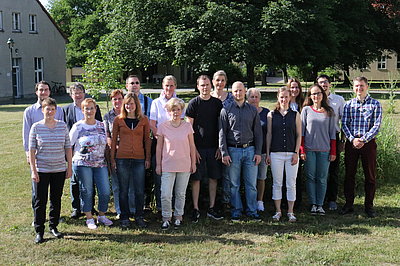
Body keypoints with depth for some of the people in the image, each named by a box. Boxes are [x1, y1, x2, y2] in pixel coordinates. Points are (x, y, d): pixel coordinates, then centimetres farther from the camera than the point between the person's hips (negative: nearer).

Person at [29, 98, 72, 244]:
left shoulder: (62, 126, 2)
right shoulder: (36, 127, -4)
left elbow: (68, 147, 6)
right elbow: (31, 150, -3)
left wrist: (70, 167, 4)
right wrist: (33, 170, -8)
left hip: (59, 170, 2)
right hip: (41, 170, -2)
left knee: (56, 200, 12)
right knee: (40, 200, 2)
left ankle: (53, 227, 27)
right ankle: (39, 231, 12)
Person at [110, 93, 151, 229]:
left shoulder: (144, 120, 5)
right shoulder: (118, 120, 4)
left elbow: (147, 139, 8)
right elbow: (114, 140, 7)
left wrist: (148, 158, 4)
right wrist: (112, 159, 4)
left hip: (139, 159, 0)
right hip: (122, 158, 0)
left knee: (140, 191, 3)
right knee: (124, 190, 6)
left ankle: (139, 217, 17)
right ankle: (124, 217, 18)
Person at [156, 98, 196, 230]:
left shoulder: (187, 126, 2)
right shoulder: (162, 126, -1)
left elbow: (192, 146, 8)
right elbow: (159, 147, 4)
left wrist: (193, 163, 7)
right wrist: (158, 164, 3)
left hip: (184, 165, 1)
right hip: (168, 165, -1)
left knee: (181, 193, 10)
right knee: (165, 195, -7)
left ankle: (178, 216, 25)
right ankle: (166, 217, 12)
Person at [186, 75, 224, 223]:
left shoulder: (217, 103, 7)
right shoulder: (193, 103, -2)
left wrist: (220, 146, 3)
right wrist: (193, 148, -9)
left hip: (213, 147, 3)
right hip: (198, 147, -3)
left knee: (213, 177, 6)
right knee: (196, 178, 0)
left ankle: (212, 208, 15)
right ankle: (196, 209, 8)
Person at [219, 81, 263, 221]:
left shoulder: (253, 110, 9)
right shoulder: (226, 110, 3)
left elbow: (258, 132, 9)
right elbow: (222, 133, 0)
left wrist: (258, 152, 2)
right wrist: (224, 153, -7)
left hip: (250, 150, 2)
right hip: (233, 150, -1)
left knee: (251, 183, 4)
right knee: (234, 184, 5)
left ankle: (252, 211, 14)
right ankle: (236, 211, 15)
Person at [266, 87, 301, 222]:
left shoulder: (295, 115, 5)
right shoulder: (271, 114, 5)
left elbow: (299, 135, 5)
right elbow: (269, 134, 6)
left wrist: (296, 153, -3)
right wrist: (268, 153, 2)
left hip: (291, 154, 0)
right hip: (276, 154, 0)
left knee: (291, 184, 3)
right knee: (277, 183, 5)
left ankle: (290, 212, 13)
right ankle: (278, 211, 16)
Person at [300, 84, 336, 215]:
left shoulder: (329, 112, 8)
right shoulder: (306, 110, 5)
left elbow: (332, 133, 8)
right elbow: (301, 131, 4)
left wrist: (333, 152, 3)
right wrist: (302, 150, -3)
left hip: (324, 150, 1)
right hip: (309, 149, 0)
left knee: (322, 179, 3)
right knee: (310, 177, 3)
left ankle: (320, 205, 11)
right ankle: (313, 204, 11)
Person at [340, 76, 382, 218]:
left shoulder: (375, 104, 1)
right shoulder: (348, 104, 8)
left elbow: (376, 126, -6)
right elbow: (344, 124, 2)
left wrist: (364, 139, -16)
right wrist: (352, 139, -13)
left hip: (368, 142, -2)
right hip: (351, 142, 2)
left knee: (370, 175, 4)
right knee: (349, 174, 7)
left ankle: (369, 206, 15)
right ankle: (348, 204, 17)